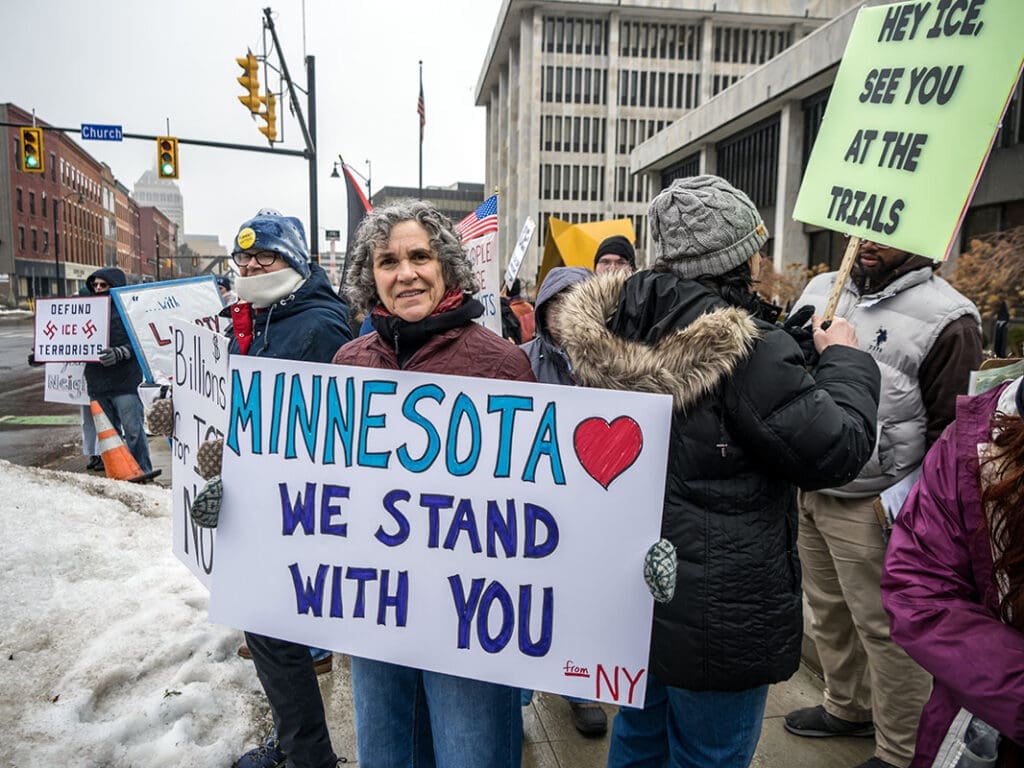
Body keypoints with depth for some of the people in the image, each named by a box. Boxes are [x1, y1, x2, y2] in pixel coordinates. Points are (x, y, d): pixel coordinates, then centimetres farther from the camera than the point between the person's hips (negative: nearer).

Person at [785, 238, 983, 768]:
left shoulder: (946, 320, -11)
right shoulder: (821, 289, 7)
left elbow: (954, 431, -10)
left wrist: (900, 499, -14)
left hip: (871, 506, -6)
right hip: (806, 489, 7)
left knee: (884, 628, 6)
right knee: (827, 611, 21)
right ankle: (848, 708, 43)